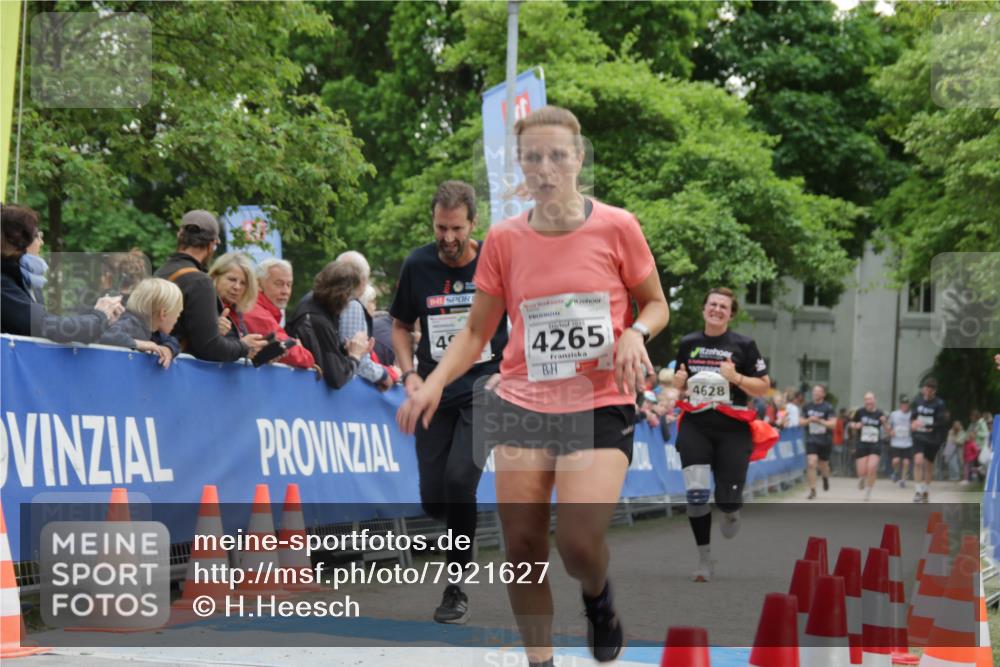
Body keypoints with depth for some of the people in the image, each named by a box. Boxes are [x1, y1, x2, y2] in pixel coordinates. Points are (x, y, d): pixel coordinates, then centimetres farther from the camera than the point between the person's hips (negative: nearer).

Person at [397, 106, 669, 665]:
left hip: (601, 404, -2)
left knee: (579, 540, -18)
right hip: (522, 404, 3)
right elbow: (477, 332, 9)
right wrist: (435, 383, -8)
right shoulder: (504, 240, 2)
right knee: (523, 544, -2)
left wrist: (635, 333, -13)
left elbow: (655, 304, 10)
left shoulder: (617, 227, -3)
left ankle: (599, 598, 19)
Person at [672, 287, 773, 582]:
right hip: (695, 426, 2)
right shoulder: (688, 343, 10)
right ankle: (704, 558, 1)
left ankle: (730, 511, 37)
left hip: (732, 429, -2)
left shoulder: (743, 345, 1)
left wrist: (736, 377, -15)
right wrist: (679, 381, -1)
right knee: (696, 494, -12)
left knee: (728, 500, -2)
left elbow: (764, 387, 1)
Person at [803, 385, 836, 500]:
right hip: (811, 440, 1)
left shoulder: (828, 408, -8)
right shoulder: (807, 407, 4)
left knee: (823, 465, 13)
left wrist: (819, 421, -26)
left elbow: (833, 424, -15)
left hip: (825, 441, -1)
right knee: (811, 464, -15)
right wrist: (808, 420, -10)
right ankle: (812, 491, -9)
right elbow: (801, 421, 13)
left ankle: (826, 477, 50)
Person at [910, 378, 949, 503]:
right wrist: (913, 424, -4)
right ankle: (919, 491, -13)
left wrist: (925, 425, -26)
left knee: (929, 465, 12)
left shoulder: (939, 404, -8)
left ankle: (926, 491, 32)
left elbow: (942, 423, -16)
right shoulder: (917, 401, 3)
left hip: (933, 439, -1)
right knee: (918, 461, -20)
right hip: (919, 437, 1)